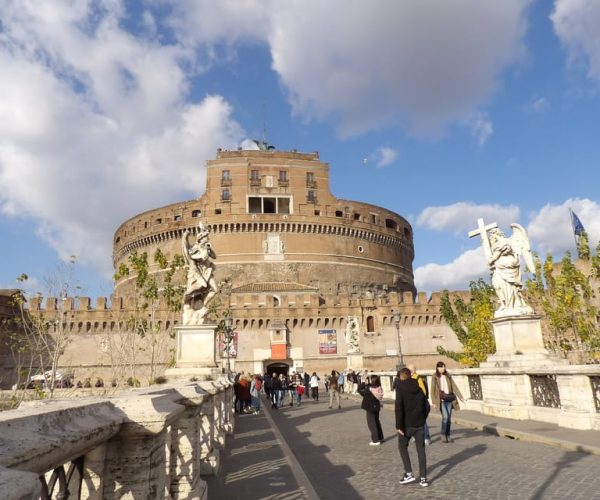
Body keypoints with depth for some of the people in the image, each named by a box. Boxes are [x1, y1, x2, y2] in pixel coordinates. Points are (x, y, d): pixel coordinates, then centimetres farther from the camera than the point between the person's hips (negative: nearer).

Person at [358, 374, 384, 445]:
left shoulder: (369, 388, -25)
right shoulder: (379, 388, -4)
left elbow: (360, 390, -15)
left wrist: (362, 383, -3)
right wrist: (366, 385, 1)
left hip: (370, 408, -7)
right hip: (376, 407, 7)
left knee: (371, 423, 4)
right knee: (376, 422, 22)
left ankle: (375, 440, 6)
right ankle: (380, 438, 32)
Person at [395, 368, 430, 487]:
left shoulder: (400, 388, -10)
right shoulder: (419, 389, 7)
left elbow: (398, 408, -18)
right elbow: (427, 407, 8)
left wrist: (399, 426, -16)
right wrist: (422, 420, 16)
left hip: (407, 424, -4)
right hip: (419, 425, 5)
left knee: (402, 447, 14)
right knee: (421, 450, 11)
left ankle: (409, 474, 7)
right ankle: (423, 478, 12)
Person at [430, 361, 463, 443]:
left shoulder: (448, 376, 10)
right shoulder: (435, 377, -2)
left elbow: (454, 387, 9)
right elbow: (433, 390, -4)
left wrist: (460, 397, 2)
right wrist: (433, 402, -10)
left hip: (449, 399, 4)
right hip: (441, 400, -4)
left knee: (449, 418, 6)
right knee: (445, 417, -13)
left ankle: (448, 435, 18)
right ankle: (443, 434, 5)